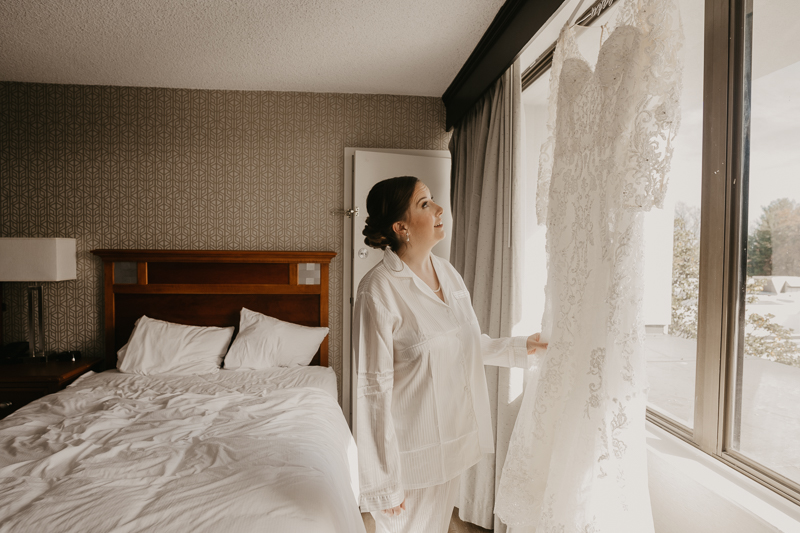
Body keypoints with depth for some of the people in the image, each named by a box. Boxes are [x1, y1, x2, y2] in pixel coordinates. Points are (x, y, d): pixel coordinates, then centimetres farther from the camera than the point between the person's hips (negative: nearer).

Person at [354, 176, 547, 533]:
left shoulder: (446, 271, 0)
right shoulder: (378, 290, -23)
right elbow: (374, 390, -21)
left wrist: (521, 348, 7)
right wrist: (383, 482, -17)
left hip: (452, 435, 7)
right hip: (411, 449, -6)